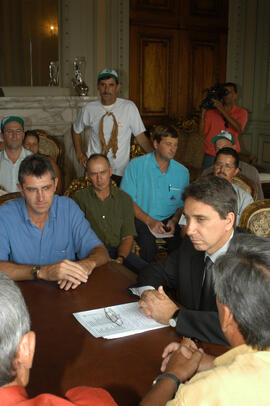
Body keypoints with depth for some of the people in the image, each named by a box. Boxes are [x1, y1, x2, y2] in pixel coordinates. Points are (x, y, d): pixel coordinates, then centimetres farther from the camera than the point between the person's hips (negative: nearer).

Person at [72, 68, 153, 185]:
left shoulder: (129, 107, -5)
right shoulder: (89, 109, 1)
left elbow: (140, 136, -4)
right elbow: (76, 130, 19)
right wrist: (79, 154, 9)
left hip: (120, 171, -1)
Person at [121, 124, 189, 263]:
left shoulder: (182, 172, 7)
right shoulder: (136, 165, -2)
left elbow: (183, 204, 11)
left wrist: (174, 221, -10)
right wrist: (149, 221, -15)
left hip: (169, 219, 3)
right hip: (140, 219, -3)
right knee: (148, 244, -33)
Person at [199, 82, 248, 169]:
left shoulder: (241, 112, 5)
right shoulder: (211, 111, 6)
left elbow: (239, 129, -14)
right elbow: (202, 132, 1)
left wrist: (222, 110, -16)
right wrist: (203, 112, -9)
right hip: (210, 155, 1)